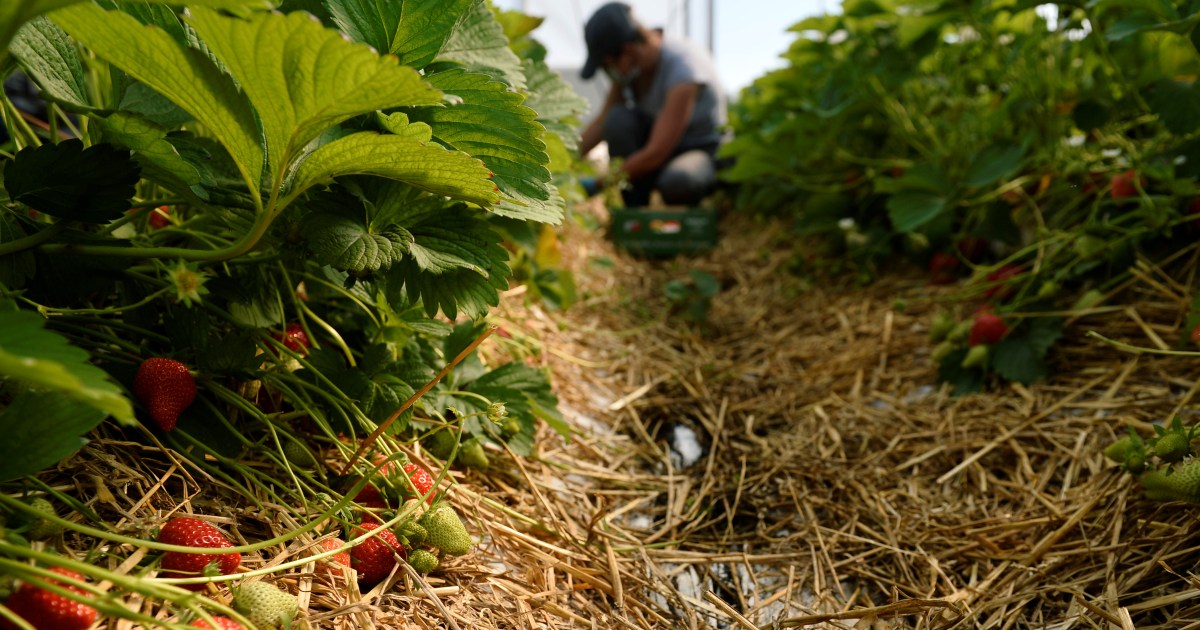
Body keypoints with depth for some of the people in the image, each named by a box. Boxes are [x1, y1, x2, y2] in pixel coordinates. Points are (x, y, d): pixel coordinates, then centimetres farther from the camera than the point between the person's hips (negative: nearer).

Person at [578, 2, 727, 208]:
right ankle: (635, 213, -13)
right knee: (617, 119, -25)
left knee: (676, 181, -41)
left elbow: (656, 154, -32)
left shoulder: (683, 66, -30)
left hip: (704, 150, -6)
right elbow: (601, 123, -2)